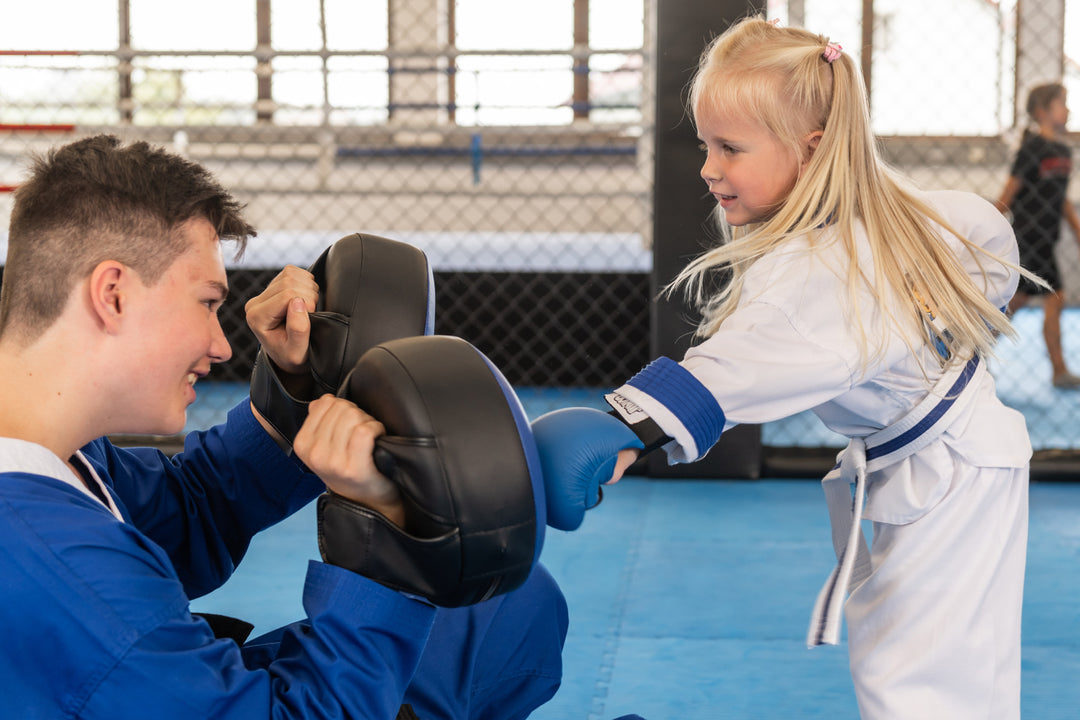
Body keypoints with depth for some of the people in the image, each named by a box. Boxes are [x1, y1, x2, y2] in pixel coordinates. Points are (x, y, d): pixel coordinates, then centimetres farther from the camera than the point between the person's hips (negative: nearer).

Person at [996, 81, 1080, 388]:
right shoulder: (1032, 149, -14)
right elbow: (1009, 193, -11)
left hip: (1045, 239, 8)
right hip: (1029, 238, -8)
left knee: (1019, 298, 15)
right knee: (1054, 299, -9)